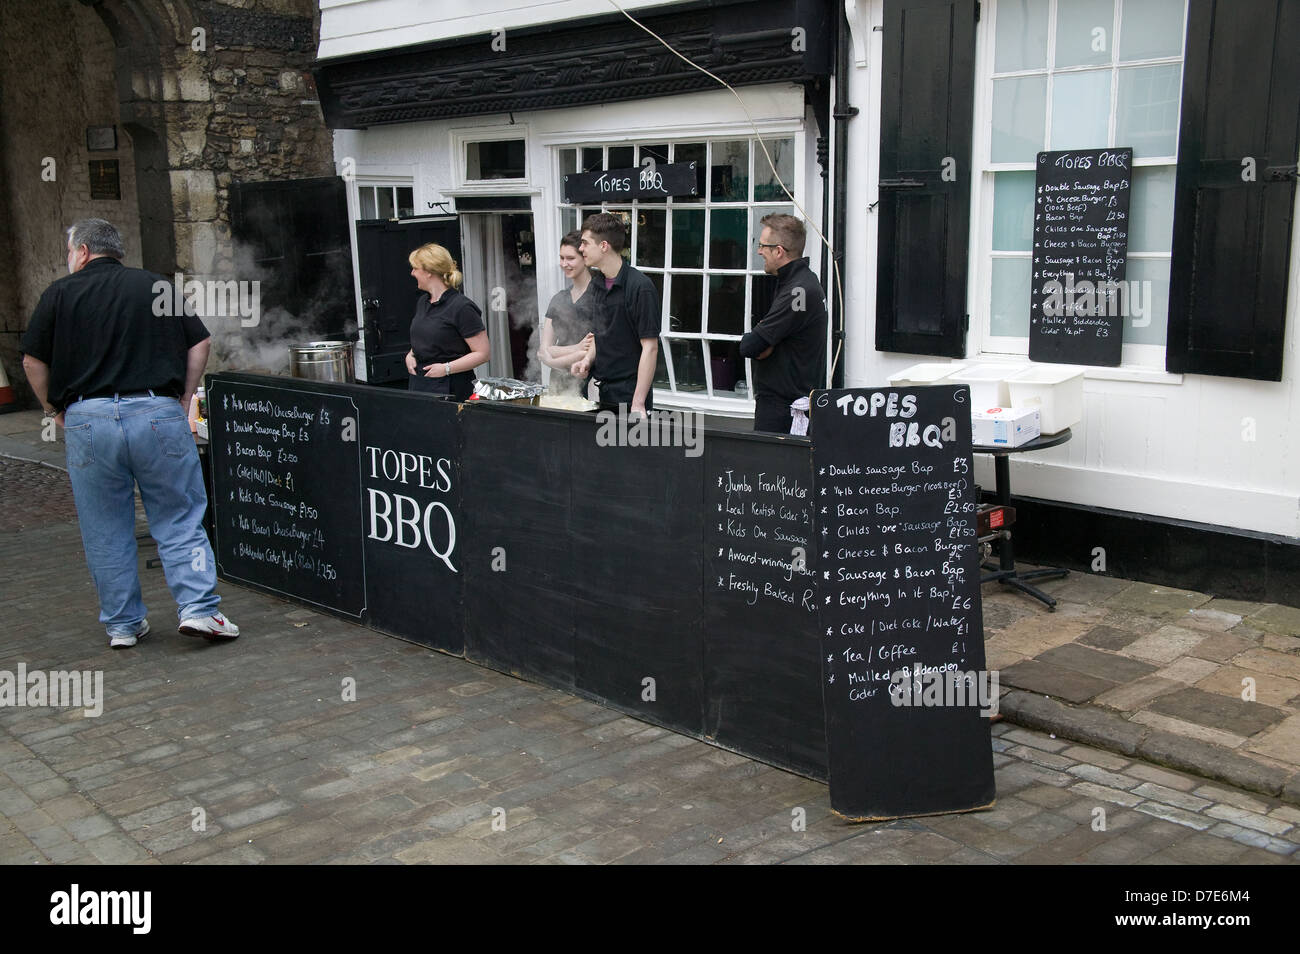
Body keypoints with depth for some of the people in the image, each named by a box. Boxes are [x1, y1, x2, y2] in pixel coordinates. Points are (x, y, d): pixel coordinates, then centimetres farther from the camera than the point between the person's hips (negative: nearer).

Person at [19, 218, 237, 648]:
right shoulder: (156, 286, 9)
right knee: (179, 519, 8)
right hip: (158, 412, 0)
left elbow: (33, 361, 4)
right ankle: (198, 609, 0)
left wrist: (55, 410, 17)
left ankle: (122, 624, 18)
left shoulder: (60, 294, 6)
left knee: (105, 532, 11)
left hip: (87, 418, 0)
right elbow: (199, 344, 6)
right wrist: (182, 400, 11)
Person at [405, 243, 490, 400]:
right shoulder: (422, 302, 14)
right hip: (418, 382, 7)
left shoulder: (462, 307, -12)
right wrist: (410, 355, 9)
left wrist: (447, 368, -19)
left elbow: (482, 353, -14)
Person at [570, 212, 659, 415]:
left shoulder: (640, 287, -15)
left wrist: (638, 404, -20)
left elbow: (650, 347, -17)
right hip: (601, 392, 7)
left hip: (628, 395, -7)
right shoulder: (597, 284, 9)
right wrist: (589, 359, 3)